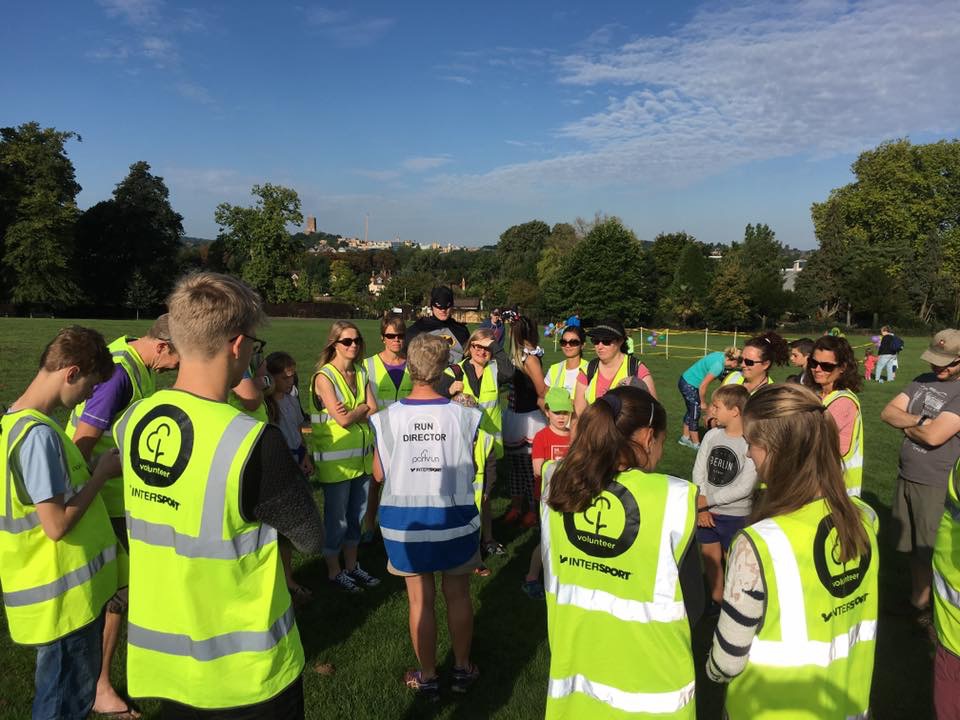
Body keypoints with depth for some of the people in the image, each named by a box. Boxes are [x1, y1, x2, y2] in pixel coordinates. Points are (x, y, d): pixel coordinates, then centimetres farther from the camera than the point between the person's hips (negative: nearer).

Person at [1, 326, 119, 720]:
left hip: (67, 591, 9)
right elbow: (57, 525, -25)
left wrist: (92, 470, 3)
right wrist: (102, 473, -15)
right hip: (64, 598, -9)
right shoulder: (39, 433, -24)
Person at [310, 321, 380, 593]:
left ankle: (352, 566, 33)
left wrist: (353, 412, -18)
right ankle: (334, 572, 24)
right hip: (335, 459, -6)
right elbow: (343, 420, -21)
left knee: (357, 514, 17)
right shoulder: (324, 376, -13)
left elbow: (373, 412, -2)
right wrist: (364, 408, -6)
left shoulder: (361, 374, 7)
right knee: (336, 518, 7)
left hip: (362, 456, 6)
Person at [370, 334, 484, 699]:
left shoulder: (388, 418, -13)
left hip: (405, 521, 0)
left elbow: (379, 474, -2)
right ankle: (462, 669, 34)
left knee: (421, 599, 14)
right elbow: (471, 470, -2)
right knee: (457, 594, 18)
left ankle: (427, 677, 29)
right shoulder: (462, 416, -14)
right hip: (454, 519, 0)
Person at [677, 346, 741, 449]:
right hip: (690, 385, -9)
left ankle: (685, 438, 33)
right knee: (695, 415, 2)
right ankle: (696, 444, 14)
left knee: (691, 411, 20)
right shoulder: (719, 365, -28)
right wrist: (703, 403, -9)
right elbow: (703, 386, -24)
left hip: (686, 380, 9)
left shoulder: (722, 356, -4)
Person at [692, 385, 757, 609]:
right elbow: (698, 472, 1)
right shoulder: (712, 435, -3)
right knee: (709, 557, 15)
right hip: (706, 512, 5)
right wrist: (701, 507, -8)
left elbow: (744, 488, -18)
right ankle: (716, 601, 34)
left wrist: (708, 500, -14)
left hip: (736, 515, -5)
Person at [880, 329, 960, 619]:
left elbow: (933, 436, -24)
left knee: (932, 552, 6)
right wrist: (918, 420, -16)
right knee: (914, 548, 18)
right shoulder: (923, 380, 7)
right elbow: (888, 413, 2)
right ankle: (916, 600, 33)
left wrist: (906, 426, -5)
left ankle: (927, 605, 22)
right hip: (906, 477, 7)